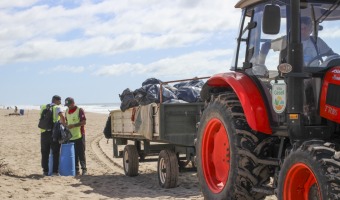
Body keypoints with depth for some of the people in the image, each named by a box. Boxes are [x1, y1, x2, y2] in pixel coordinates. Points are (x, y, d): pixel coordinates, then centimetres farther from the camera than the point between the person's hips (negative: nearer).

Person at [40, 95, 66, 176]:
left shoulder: (43, 107, 11)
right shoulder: (57, 108, -5)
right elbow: (62, 116, -22)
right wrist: (64, 125, -8)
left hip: (44, 132, 4)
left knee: (45, 153, 11)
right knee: (55, 153, 5)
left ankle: (45, 171, 11)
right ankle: (55, 171, 3)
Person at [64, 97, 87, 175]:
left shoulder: (80, 110, -6)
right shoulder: (67, 111, 13)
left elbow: (84, 122, -11)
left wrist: (73, 125, -19)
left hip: (79, 136, -6)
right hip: (70, 136, 6)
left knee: (81, 153, -3)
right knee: (73, 154, 7)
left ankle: (84, 169, 2)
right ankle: (76, 170, 12)